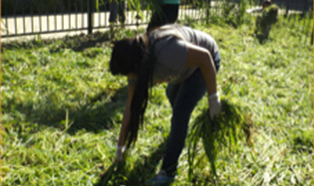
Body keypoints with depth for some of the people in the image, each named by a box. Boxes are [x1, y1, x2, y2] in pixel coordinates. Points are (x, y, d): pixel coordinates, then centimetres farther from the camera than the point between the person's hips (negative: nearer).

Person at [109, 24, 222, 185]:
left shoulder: (165, 51, -41)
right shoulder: (136, 64, -16)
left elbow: (204, 56, -33)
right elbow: (131, 106, -10)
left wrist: (213, 97, -27)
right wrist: (121, 146, -5)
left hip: (205, 62, -8)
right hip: (188, 60, 8)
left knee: (180, 112, -14)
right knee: (172, 94, 29)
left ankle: (169, 171, -2)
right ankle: (179, 129, 60)